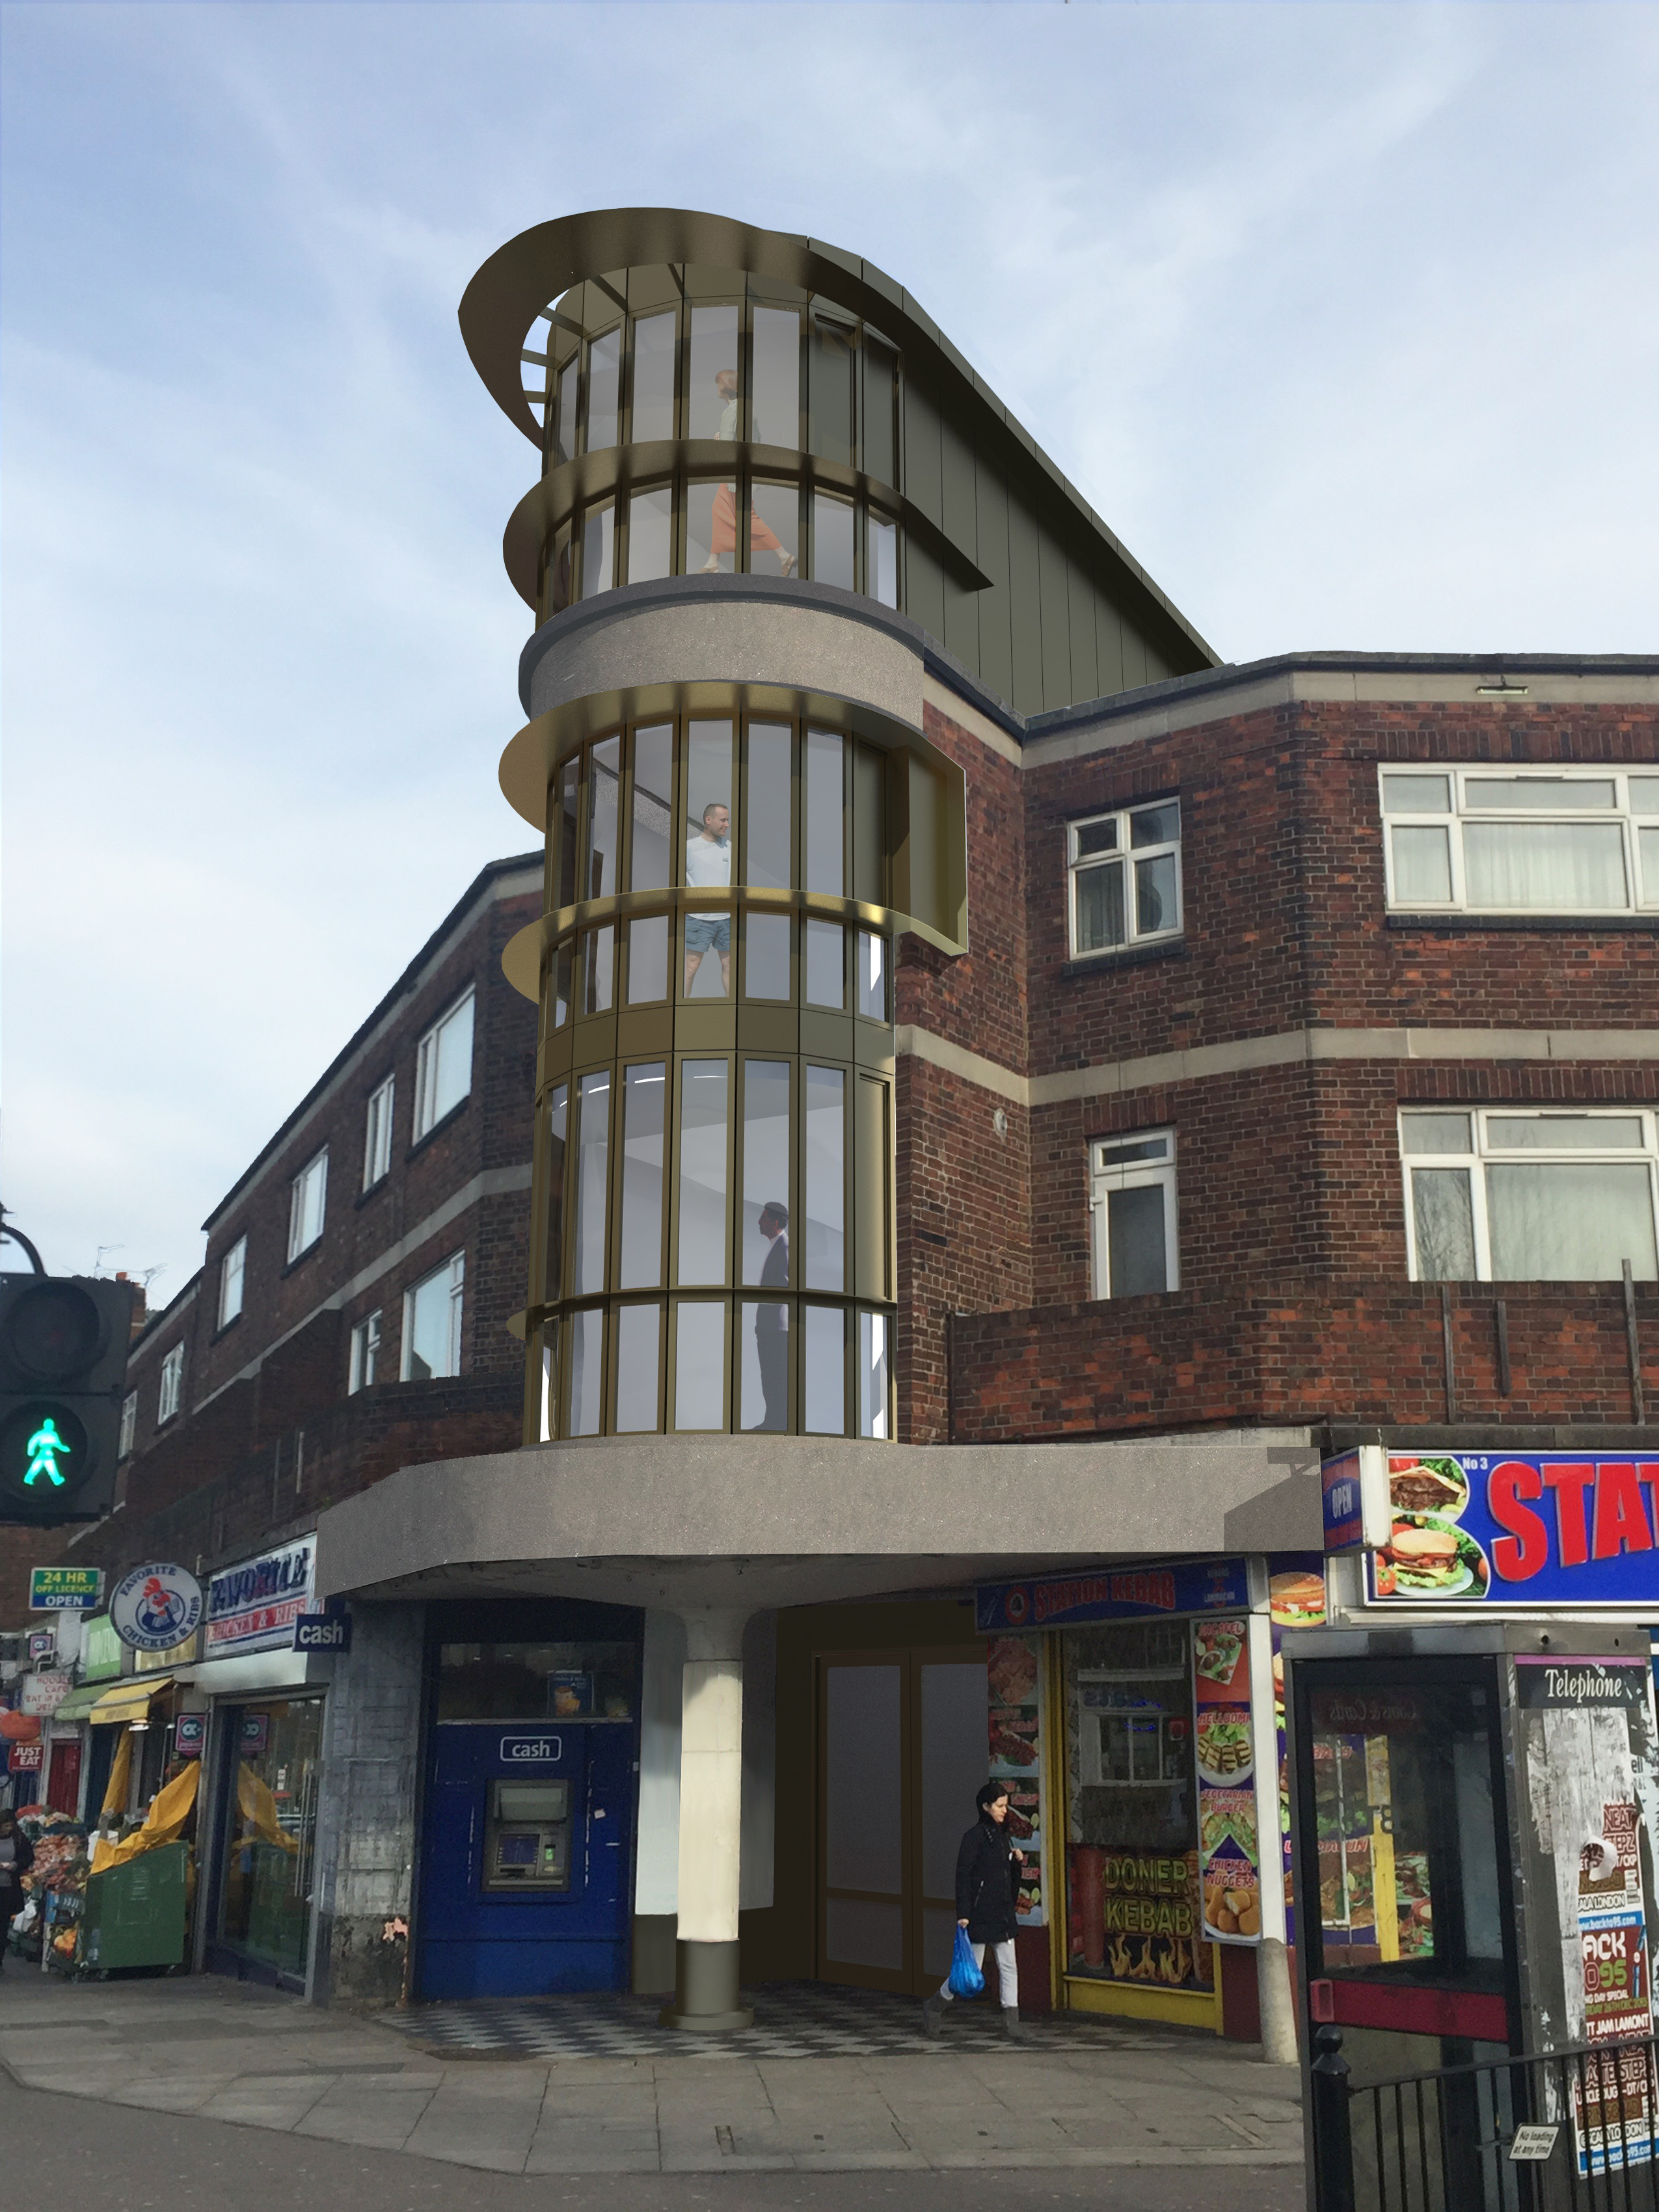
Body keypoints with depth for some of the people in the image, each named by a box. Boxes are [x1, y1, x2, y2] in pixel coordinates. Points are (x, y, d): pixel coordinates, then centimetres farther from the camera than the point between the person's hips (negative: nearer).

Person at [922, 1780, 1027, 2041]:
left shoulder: (1003, 1836, 13)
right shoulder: (975, 1836, -12)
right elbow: (963, 1876, -15)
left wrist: (1018, 1861, 1)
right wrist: (963, 1914, -19)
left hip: (1003, 1913, 7)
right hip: (979, 1914, -7)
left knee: (1008, 1967, 2)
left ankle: (1011, 2021, 6)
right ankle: (934, 2006, 20)